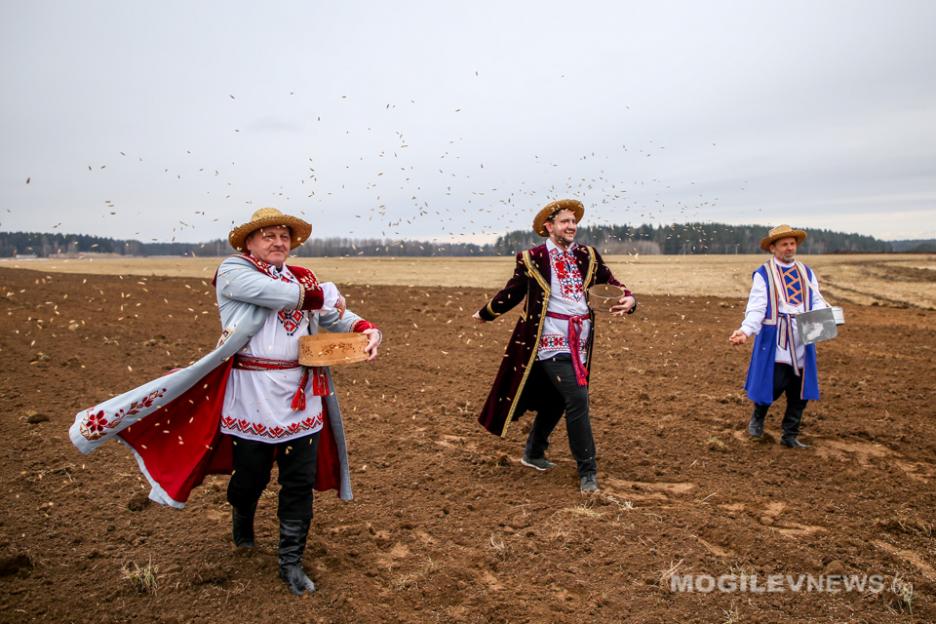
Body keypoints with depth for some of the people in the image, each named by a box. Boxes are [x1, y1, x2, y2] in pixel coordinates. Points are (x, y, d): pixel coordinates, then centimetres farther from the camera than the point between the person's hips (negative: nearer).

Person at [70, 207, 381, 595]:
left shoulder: (303, 278, 13)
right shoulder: (233, 271, -4)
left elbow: (334, 313, 7)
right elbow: (285, 295, -20)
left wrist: (367, 330, -13)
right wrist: (321, 295, -5)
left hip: (302, 398, 4)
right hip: (251, 396, -4)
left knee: (300, 483, 7)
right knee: (250, 476, 14)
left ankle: (291, 562, 24)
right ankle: (242, 520, 49)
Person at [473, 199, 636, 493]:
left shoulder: (588, 256, 8)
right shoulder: (531, 258, -3)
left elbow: (612, 284, 8)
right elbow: (512, 292, 9)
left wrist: (629, 299, -14)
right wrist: (486, 313, 20)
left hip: (579, 342, 6)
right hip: (551, 342, -5)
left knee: (556, 400, 18)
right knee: (577, 400, -14)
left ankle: (533, 453, 39)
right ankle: (587, 471, 0)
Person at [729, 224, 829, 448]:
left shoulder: (806, 272, 14)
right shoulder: (763, 274, -2)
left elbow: (817, 301, 9)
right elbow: (756, 308, -11)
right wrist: (745, 330, -28)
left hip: (802, 341, 5)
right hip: (775, 341, -5)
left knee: (800, 389, 7)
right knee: (774, 384, -8)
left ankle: (790, 436, 22)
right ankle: (757, 418, 23)